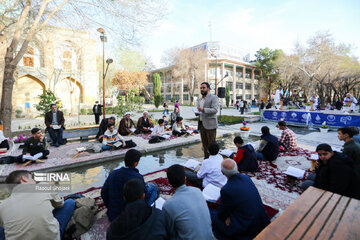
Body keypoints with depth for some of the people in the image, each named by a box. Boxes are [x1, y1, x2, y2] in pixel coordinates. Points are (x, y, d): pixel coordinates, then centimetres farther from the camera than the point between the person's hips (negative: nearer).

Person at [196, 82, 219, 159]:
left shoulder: (213, 98, -4)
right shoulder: (200, 100, 19)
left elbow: (215, 110, -16)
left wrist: (203, 110, -27)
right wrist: (197, 113, 6)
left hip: (210, 124, -7)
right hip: (201, 124, 7)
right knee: (204, 144, 11)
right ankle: (206, 158, 21)